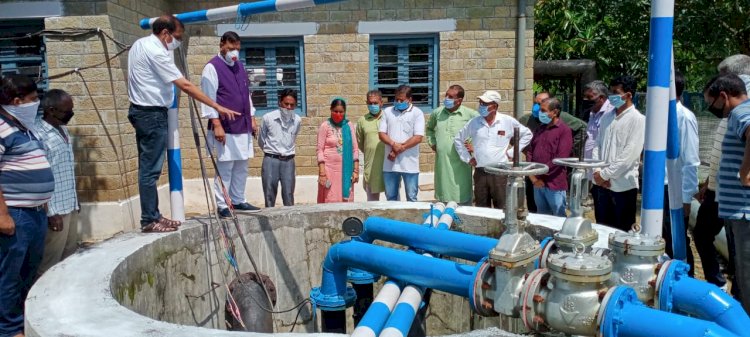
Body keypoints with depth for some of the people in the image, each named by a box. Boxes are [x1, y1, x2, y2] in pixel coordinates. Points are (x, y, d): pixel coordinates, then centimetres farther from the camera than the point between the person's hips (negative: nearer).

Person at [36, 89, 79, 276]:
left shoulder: (63, 129, 9)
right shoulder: (39, 135, -18)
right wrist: (50, 213, -20)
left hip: (68, 206, 9)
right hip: (54, 210, -9)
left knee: (69, 256, 17)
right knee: (49, 264, 1)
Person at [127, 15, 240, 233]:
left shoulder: (139, 45, 13)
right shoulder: (156, 52, -18)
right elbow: (185, 86, -22)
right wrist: (217, 107, -21)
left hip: (141, 111, 10)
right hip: (152, 114, -10)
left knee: (147, 167, 11)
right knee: (150, 170, -6)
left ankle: (152, 215, 17)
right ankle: (149, 221, -2)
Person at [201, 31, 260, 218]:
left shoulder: (239, 66, 17)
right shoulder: (212, 67, -6)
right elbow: (208, 98, -11)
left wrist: (251, 118, 19)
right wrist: (216, 124, -17)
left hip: (243, 127, 8)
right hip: (225, 128, -7)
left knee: (241, 167, 12)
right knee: (224, 168, -5)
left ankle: (238, 201, 23)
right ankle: (222, 206, 2)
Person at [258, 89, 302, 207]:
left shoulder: (297, 121, 0)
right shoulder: (268, 118, -7)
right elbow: (261, 141, 8)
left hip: (288, 161, 2)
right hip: (270, 160, -2)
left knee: (289, 198, 4)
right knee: (269, 196, 4)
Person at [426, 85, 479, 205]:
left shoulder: (471, 114, -7)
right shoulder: (437, 112, 8)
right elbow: (429, 128, 27)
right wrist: (432, 143, 15)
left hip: (460, 164, -4)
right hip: (442, 162, 4)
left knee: (463, 199, -1)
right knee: (443, 199, 13)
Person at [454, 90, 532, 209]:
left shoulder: (508, 121, -2)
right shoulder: (474, 123, 2)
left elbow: (527, 134, 9)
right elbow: (458, 140, 14)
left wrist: (512, 152, 3)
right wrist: (467, 158, 7)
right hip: (480, 172, 2)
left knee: (501, 208, 1)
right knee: (481, 208, 8)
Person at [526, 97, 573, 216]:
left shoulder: (564, 130, -8)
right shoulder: (540, 130, 14)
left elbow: (560, 158, -17)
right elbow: (530, 152, 11)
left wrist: (541, 173, -13)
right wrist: (532, 175, -2)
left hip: (554, 184, -7)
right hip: (538, 183, 7)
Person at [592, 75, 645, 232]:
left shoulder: (637, 119, -9)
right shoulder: (607, 117, 11)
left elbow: (630, 154, -16)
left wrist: (605, 174, -14)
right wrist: (596, 171, -4)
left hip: (623, 185, -6)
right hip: (601, 183, 6)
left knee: (621, 232, 5)